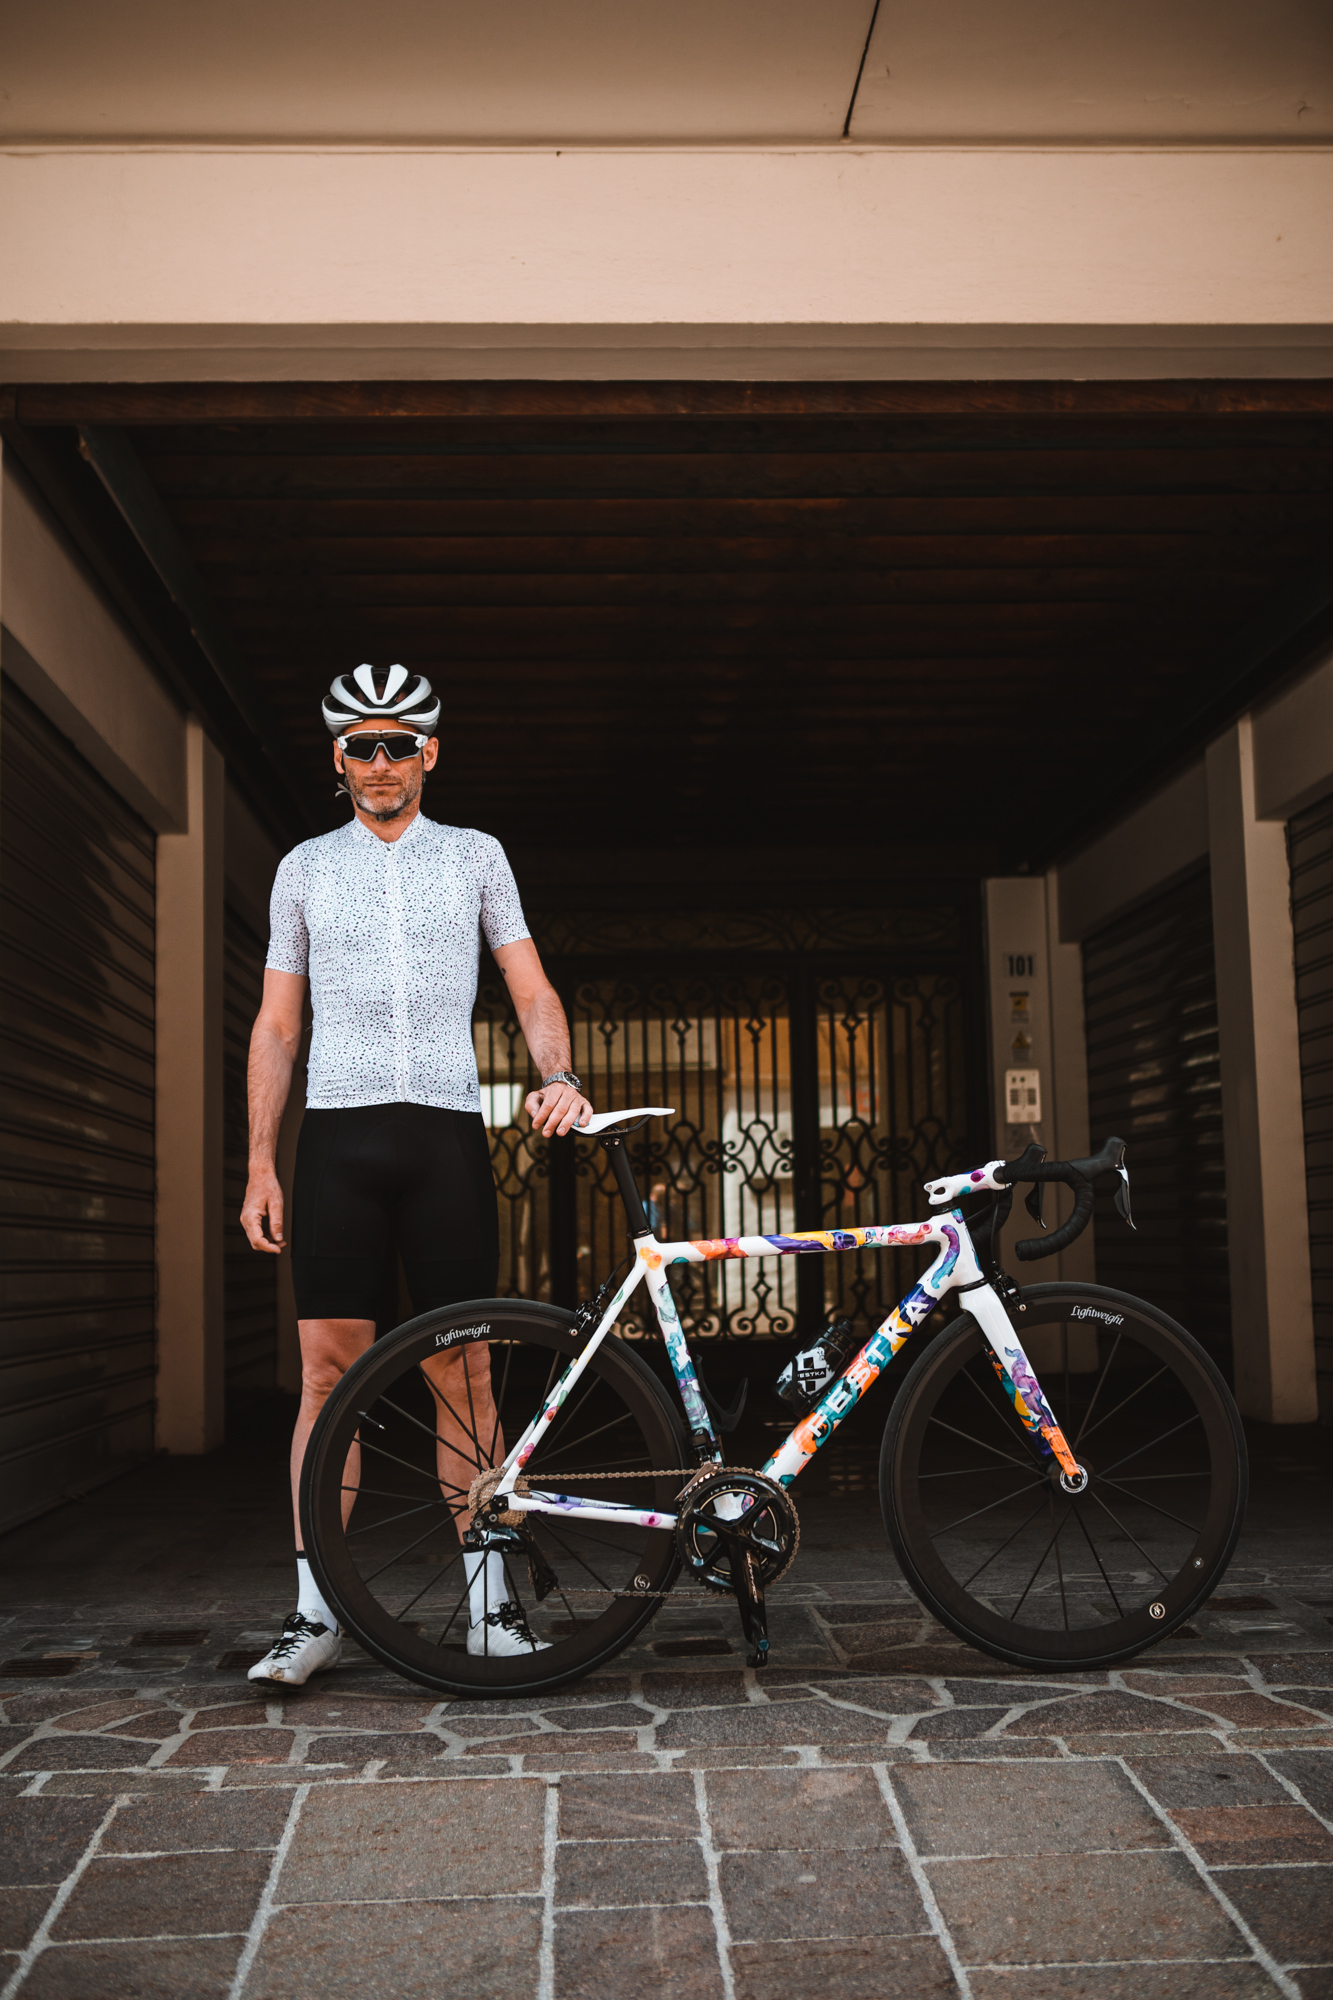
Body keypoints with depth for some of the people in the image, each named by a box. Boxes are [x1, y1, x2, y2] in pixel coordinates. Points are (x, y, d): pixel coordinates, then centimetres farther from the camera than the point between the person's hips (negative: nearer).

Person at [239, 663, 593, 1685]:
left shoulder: (476, 856, 13)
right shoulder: (306, 867, 15)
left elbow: (532, 989, 11)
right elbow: (276, 1026, 14)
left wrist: (560, 1075, -10)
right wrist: (261, 1165, 6)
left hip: (447, 1132, 0)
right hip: (337, 1134, 1)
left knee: (464, 1376, -1)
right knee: (329, 1371, -3)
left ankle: (491, 1601, 8)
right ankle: (316, 1611, 4)